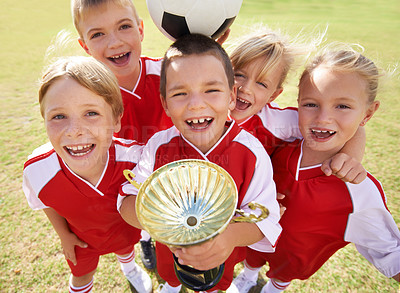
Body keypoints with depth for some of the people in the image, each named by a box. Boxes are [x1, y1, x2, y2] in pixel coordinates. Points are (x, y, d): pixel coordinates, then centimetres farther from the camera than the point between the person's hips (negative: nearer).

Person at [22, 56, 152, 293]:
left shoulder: (133, 155, -40)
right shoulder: (37, 170, -36)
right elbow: (46, 203, -11)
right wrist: (64, 235, 1)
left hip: (124, 223, 1)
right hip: (81, 233, 0)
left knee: (125, 247, 33)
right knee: (82, 274, 27)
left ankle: (130, 267, 70)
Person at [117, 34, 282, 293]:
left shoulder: (251, 153, -30)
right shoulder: (159, 146, -25)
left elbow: (265, 217, -26)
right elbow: (127, 200, -23)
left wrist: (232, 234, -47)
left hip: (221, 255, 0)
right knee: (170, 272, 37)